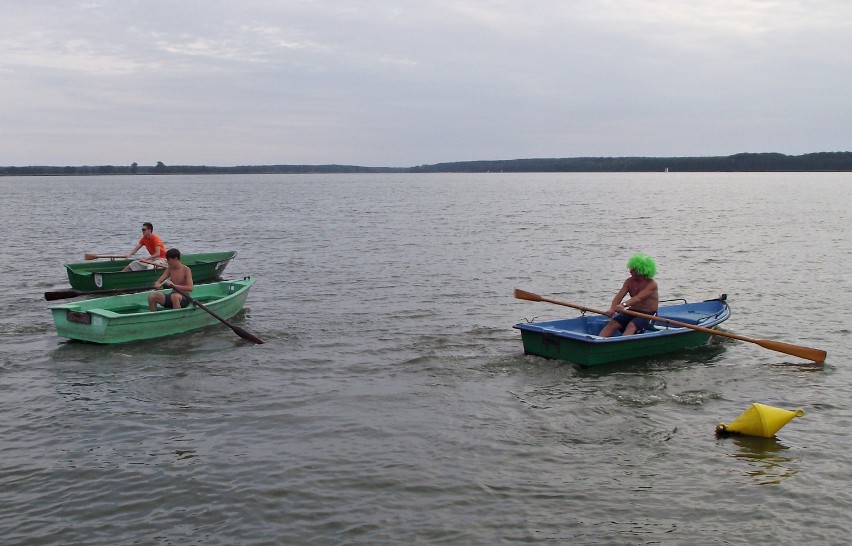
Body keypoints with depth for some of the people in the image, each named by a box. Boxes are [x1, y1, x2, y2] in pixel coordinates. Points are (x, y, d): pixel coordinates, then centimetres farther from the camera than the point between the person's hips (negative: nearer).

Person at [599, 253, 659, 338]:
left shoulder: (651, 284, -15)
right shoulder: (630, 281, 3)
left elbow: (639, 298, -31)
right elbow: (619, 296, -10)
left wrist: (624, 305, -48)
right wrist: (612, 309, -31)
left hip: (648, 315, -6)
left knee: (631, 326, -34)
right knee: (612, 323, -18)